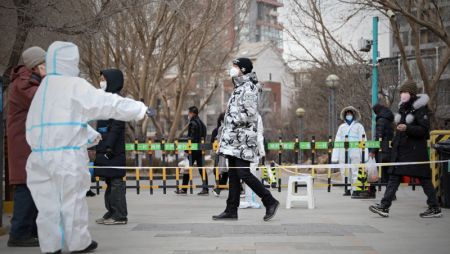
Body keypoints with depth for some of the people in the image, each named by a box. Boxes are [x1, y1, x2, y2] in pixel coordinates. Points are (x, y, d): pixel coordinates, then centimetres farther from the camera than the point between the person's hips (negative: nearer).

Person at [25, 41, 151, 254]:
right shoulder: (75, 86, -6)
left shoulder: (45, 87, 18)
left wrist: (90, 135, 32)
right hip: (68, 155, -7)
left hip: (41, 154, 7)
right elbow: (107, 103, -6)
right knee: (72, 200, 5)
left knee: (48, 201, 9)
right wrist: (139, 109, 5)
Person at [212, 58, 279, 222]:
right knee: (233, 174, 8)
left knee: (243, 173, -11)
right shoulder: (239, 87, 18)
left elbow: (250, 114, -21)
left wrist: (233, 121, -12)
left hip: (243, 137, -10)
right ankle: (231, 211, 12)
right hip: (234, 139, 10)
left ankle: (270, 202, 1)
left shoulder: (248, 88, -11)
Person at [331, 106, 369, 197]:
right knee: (344, 172, 3)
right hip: (343, 153, 3)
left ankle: (355, 190, -1)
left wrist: (364, 156, -6)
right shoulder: (342, 127, 18)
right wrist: (335, 157, 6)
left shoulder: (358, 126, 9)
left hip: (355, 153, -3)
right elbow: (337, 141, 14)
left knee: (355, 171, -6)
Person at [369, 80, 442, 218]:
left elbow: (424, 130, -15)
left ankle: (435, 209, 10)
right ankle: (384, 207, 0)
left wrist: (407, 128, -26)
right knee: (394, 176, 2)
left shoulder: (420, 108, -9)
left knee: (423, 178, -1)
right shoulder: (403, 107, 14)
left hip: (416, 149, -8)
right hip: (401, 148, 8)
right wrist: (395, 142, 20)